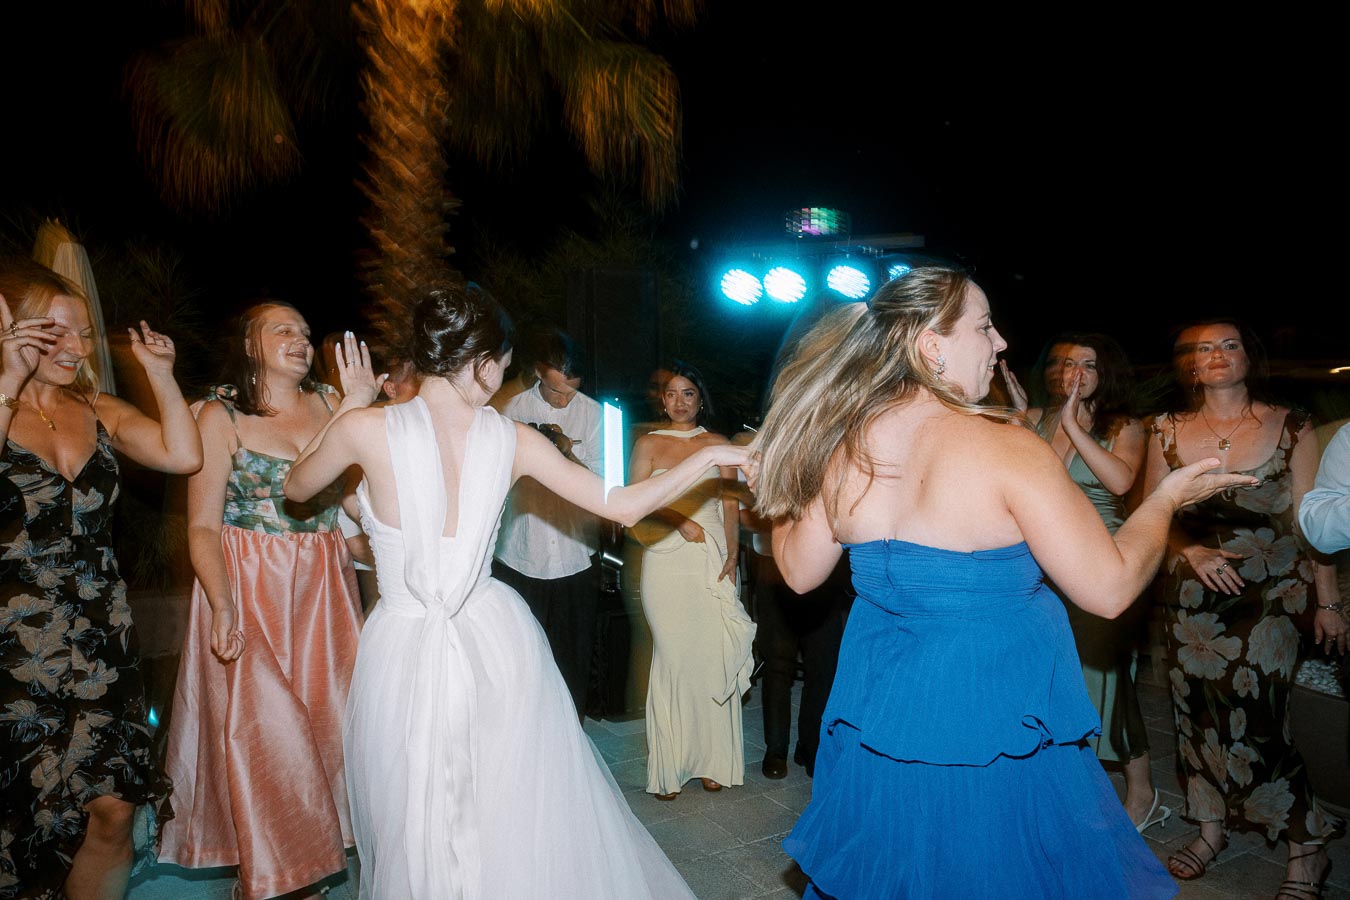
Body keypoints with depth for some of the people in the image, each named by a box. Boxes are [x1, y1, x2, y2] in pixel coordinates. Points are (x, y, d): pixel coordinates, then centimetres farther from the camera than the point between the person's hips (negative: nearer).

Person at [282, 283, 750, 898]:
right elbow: (623, 505, -2)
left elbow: (295, 487, 8)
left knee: (421, 831, 19)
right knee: (521, 823, 22)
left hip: (404, 647, -1)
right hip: (496, 640, 2)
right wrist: (709, 456, 8)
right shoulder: (514, 440, -7)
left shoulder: (366, 428, -12)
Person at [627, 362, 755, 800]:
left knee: (715, 657, 0)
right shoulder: (649, 444, 8)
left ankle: (712, 761, 14)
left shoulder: (718, 445, 12)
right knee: (672, 657, -3)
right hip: (666, 564, -1)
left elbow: (730, 505, 9)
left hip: (713, 563, 2)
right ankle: (669, 766, 10)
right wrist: (679, 521, -14)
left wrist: (732, 555, -3)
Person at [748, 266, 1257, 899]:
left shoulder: (844, 445, -8)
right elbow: (1109, 589, -17)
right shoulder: (1005, 447, -22)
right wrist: (1168, 497, 0)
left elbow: (800, 573, 3)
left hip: (876, 718, 5)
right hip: (994, 722, -4)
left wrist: (777, 500, 20)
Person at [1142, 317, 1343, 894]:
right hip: (1191, 601, 3)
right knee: (1198, 714, 8)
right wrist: (1191, 552, -12)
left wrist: (1327, 602, 1)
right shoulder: (1168, 432, 4)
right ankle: (1211, 830, 28)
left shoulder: (1290, 429, 0)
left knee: (1254, 725, -7)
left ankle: (1307, 850, 16)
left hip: (1268, 599, -2)